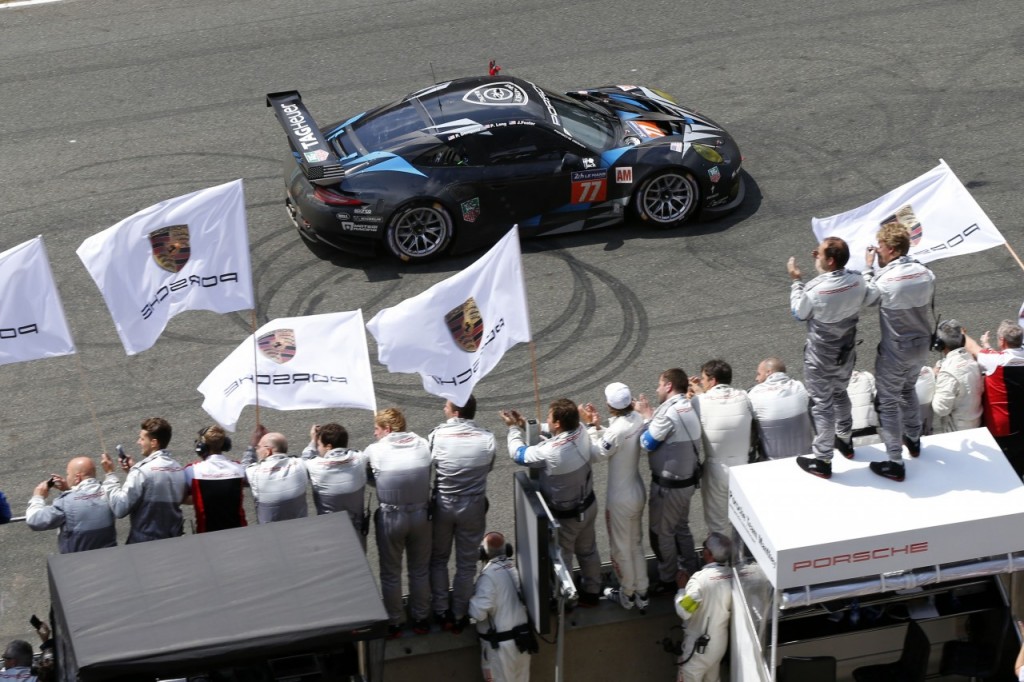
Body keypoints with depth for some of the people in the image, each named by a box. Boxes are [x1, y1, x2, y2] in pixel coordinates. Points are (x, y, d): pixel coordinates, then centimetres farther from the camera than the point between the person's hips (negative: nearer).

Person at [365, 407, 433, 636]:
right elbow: (427, 476, 1)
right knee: (420, 570, 20)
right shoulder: (423, 445, -5)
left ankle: (393, 623, 26)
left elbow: (369, 479, -3)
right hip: (421, 514, 3)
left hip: (391, 518, -2)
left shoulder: (375, 451, -12)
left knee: (391, 573, 15)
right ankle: (421, 619, 32)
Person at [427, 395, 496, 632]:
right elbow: (488, 468, 1)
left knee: (438, 559, 20)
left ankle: (441, 612, 24)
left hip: (443, 505, 0)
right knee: (466, 564, 14)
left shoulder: (437, 436, -17)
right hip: (473, 506, 0)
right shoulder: (487, 439, -13)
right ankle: (459, 616, 22)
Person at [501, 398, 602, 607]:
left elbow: (518, 454, -19)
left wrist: (514, 428, -3)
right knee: (587, 550, 26)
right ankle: (592, 592, 44)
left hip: (565, 515, -6)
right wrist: (526, 425, 3)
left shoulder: (550, 451, -37)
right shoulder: (581, 433, -19)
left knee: (561, 557, 17)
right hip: (588, 505, 7)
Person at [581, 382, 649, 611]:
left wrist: (592, 426, -11)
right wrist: (597, 426, -2)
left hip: (620, 499, -8)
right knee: (636, 545, 23)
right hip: (638, 491, 8)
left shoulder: (618, 430, -32)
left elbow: (598, 453, -15)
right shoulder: (638, 419, -8)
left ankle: (627, 594, 32)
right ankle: (641, 593, 35)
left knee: (621, 549, 14)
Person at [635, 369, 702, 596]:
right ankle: (690, 573, 35)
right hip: (687, 480, 9)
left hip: (668, 485, -9)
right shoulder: (689, 407, 2)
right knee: (681, 527, 24)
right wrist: (650, 415, 0)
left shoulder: (670, 413, -26)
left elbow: (647, 443, -18)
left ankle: (667, 581, 19)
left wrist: (646, 416, -7)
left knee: (661, 532, 8)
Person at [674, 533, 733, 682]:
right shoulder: (731, 576, -6)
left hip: (699, 643, -7)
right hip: (720, 640, 7)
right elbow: (732, 608, 6)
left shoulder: (701, 578, -27)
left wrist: (681, 589, -13)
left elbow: (683, 611, -28)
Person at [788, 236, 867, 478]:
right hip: (847, 352, 6)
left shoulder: (815, 290, -31)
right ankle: (845, 440, 48)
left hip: (821, 358, -5)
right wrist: (821, 263, 6)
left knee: (822, 406, 8)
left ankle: (822, 461, 19)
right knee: (840, 394, 29)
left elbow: (799, 313, -11)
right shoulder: (857, 281, -17)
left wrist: (795, 280, -1)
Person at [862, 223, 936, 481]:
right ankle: (913, 440, 47)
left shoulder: (886, 280, -26)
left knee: (888, 403, 5)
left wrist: (869, 266, 3)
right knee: (908, 389, 31)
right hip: (922, 344, 7)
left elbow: (868, 298, -6)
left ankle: (895, 464, 7)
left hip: (895, 352, -7)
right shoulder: (925, 273, -7)